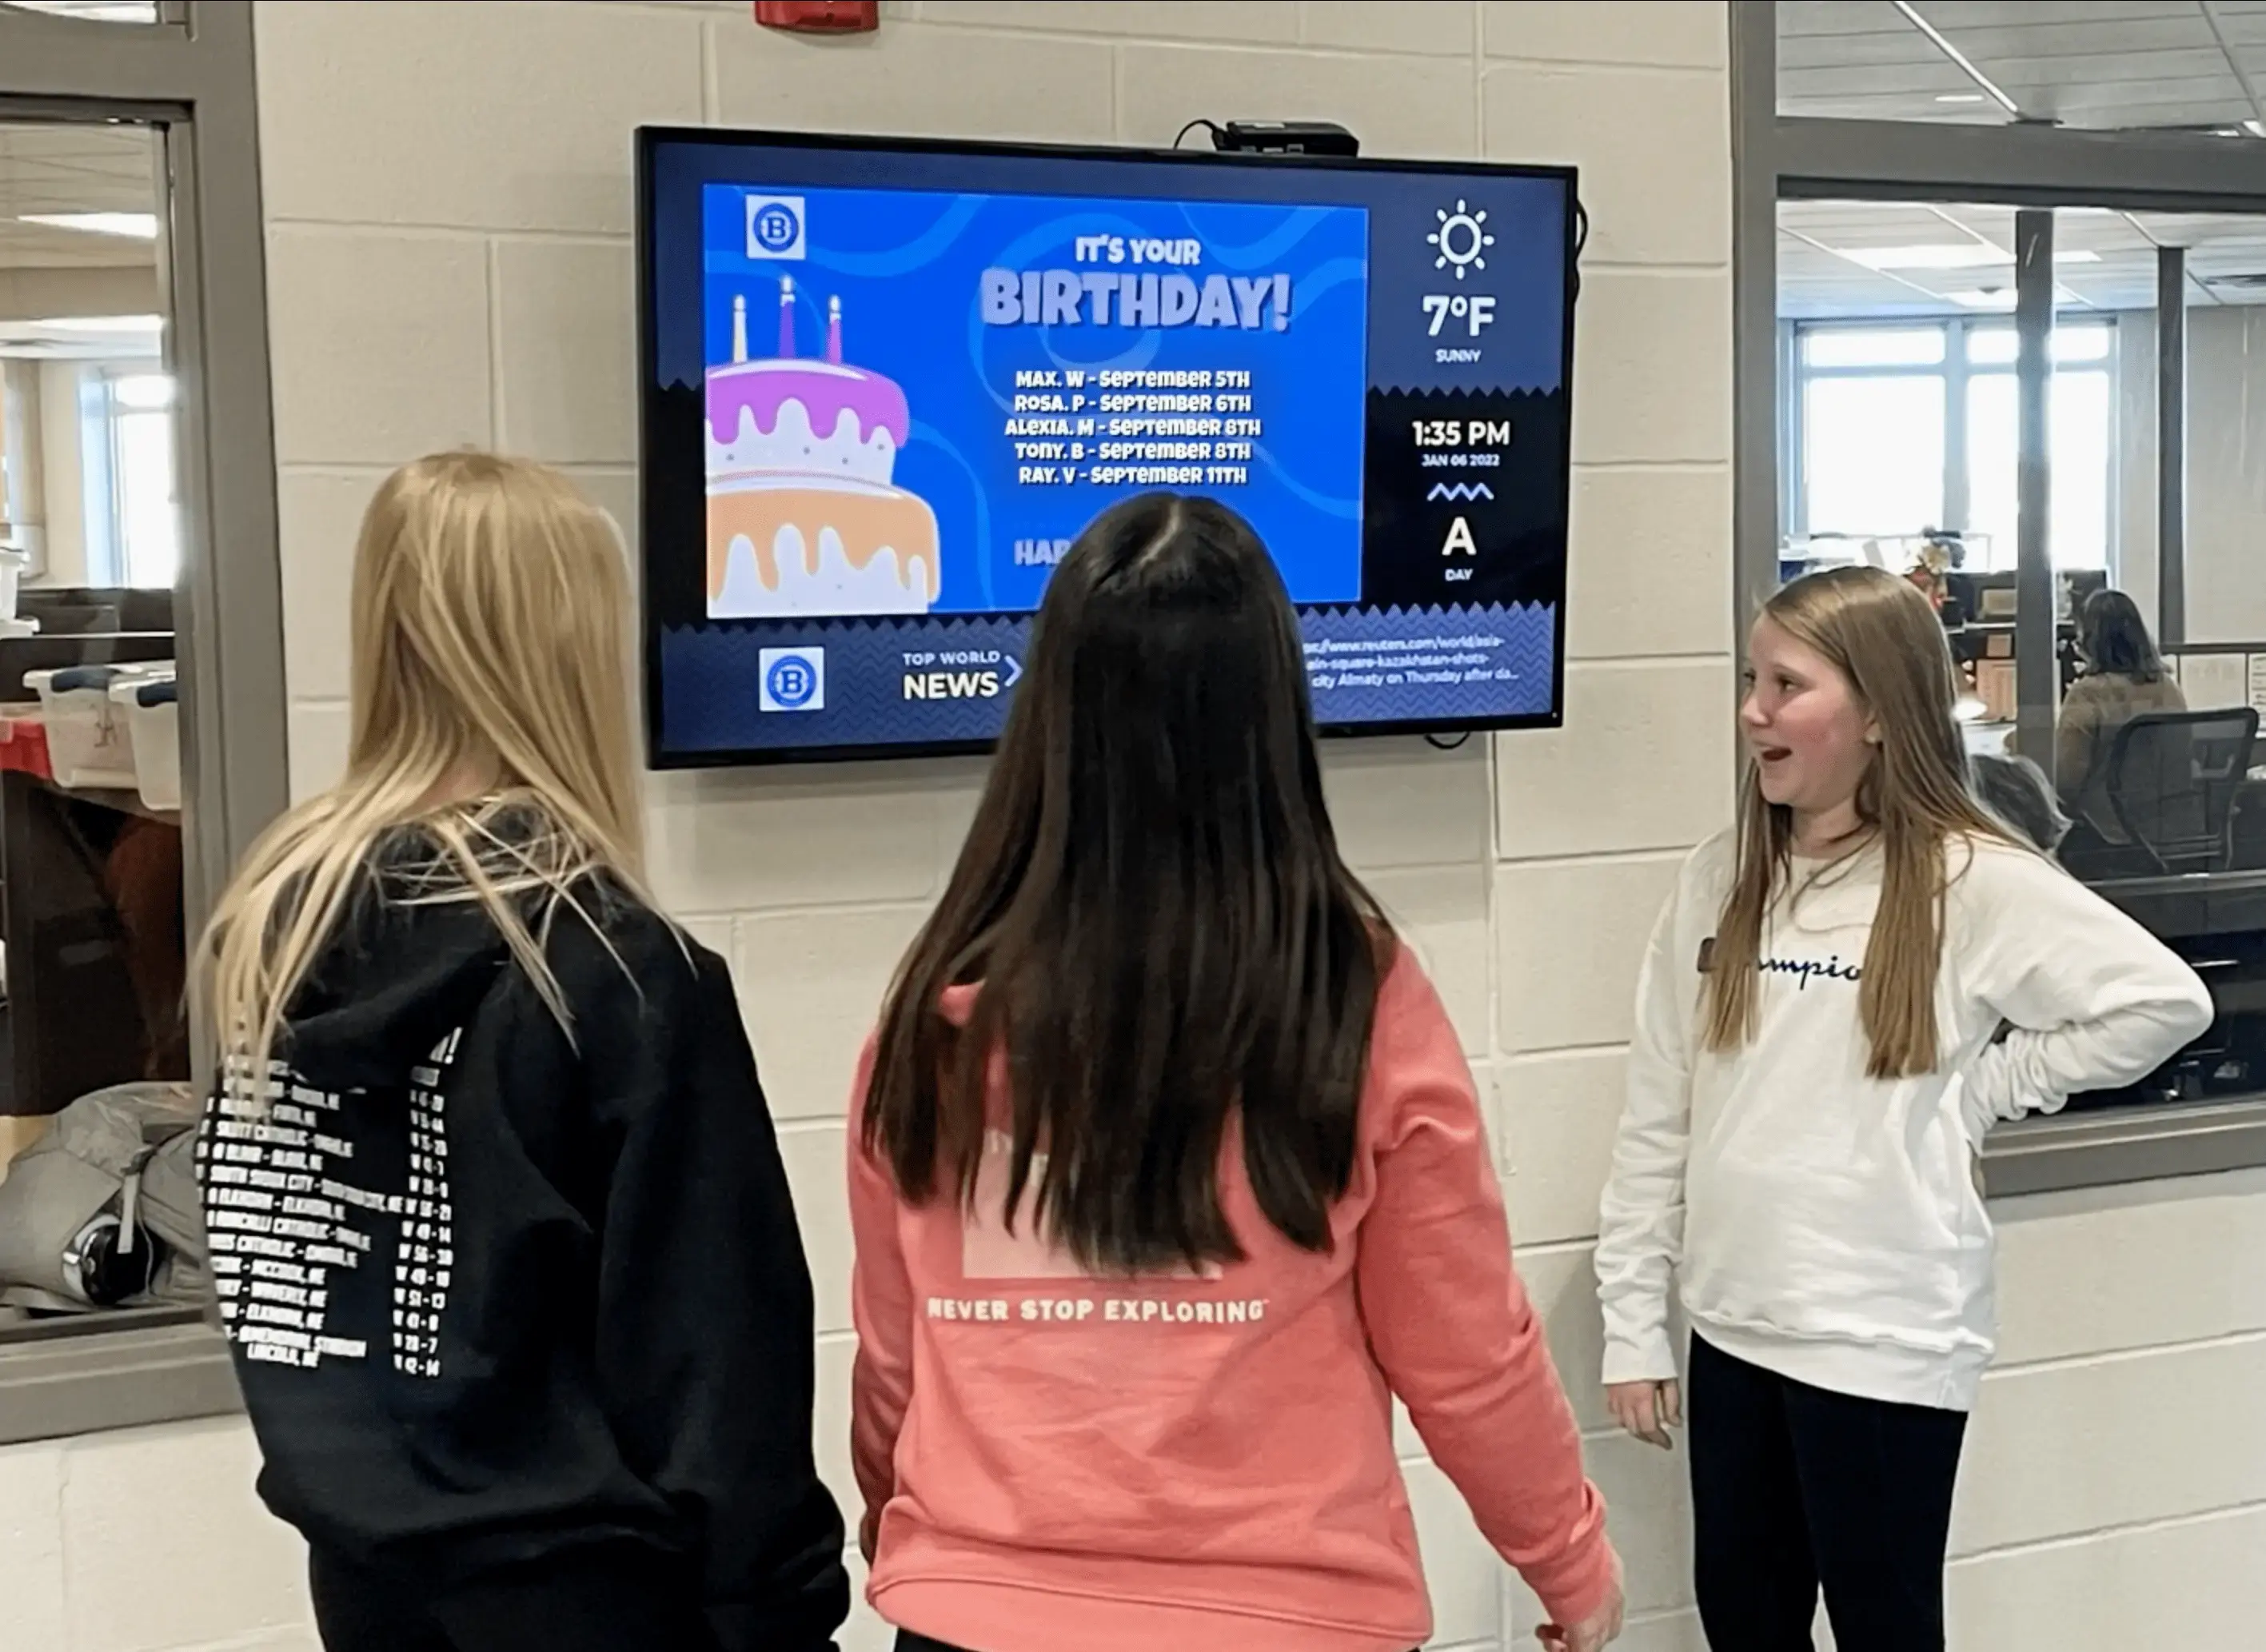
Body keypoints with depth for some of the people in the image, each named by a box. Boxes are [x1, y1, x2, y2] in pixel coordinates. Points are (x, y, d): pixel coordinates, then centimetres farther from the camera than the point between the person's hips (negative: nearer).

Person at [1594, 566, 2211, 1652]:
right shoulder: (1719, 879, 3)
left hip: (1883, 1343, -5)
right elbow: (1657, 1114, 5)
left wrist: (1977, 1092, -10)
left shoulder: (1973, 883, -10)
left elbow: (2163, 1000, -13)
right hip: (1732, 1328, 5)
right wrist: (1632, 1321, 4)